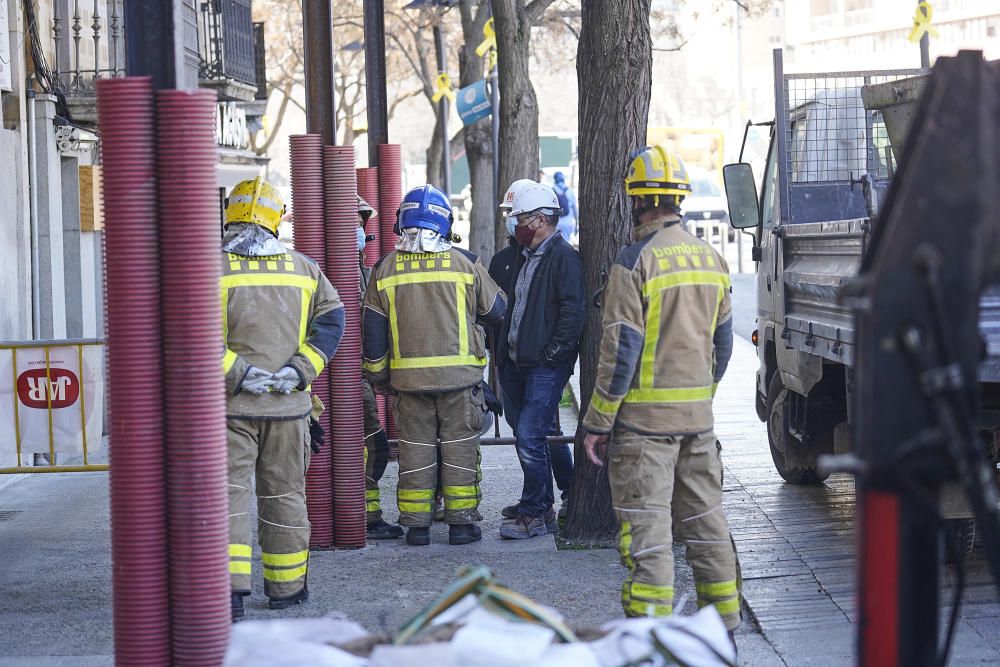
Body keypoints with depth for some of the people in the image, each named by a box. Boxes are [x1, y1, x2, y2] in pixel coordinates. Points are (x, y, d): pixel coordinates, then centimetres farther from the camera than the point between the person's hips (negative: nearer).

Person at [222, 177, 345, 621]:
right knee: (284, 493, 12)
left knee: (228, 492, -3)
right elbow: (331, 319, 1)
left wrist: (237, 373, -13)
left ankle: (230, 588, -16)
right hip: (288, 405, 3)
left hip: (231, 404, -3)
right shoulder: (302, 267, 8)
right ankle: (286, 587, 20)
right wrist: (299, 370, -6)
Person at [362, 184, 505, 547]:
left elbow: (373, 331, 4)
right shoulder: (465, 263, -3)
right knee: (459, 447, 7)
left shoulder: (386, 269, 1)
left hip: (408, 377, 1)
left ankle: (416, 524, 10)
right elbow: (495, 309, 9)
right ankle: (461, 521, 8)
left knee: (415, 449, 8)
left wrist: (378, 377, 14)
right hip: (459, 374, -1)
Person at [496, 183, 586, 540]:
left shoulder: (564, 256, -10)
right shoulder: (527, 257, 19)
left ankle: (535, 514, -5)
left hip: (546, 365, -10)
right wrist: (503, 352, 18)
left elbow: (574, 309, -18)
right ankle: (539, 504, 24)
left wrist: (554, 351, -18)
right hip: (518, 362, 10)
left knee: (530, 437, -12)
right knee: (525, 435, 14)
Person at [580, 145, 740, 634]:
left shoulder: (636, 261, -13)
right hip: (698, 418, 7)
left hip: (645, 416, -7)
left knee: (646, 524, -4)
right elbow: (722, 342, 16)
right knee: (704, 517, 14)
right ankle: (723, 622, 19)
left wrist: (597, 422, -10)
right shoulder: (711, 260, 10)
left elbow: (621, 351, -15)